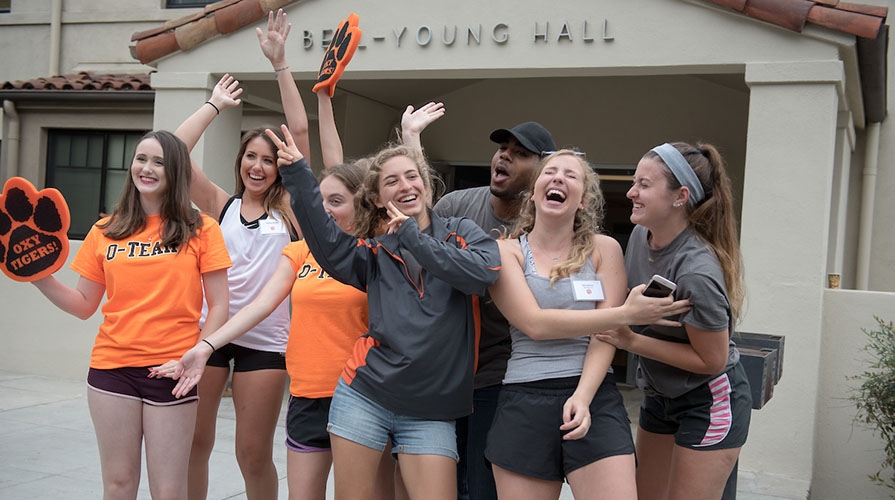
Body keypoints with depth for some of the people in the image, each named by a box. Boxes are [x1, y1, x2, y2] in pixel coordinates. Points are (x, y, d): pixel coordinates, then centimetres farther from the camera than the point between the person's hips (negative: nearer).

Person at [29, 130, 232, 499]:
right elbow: (84, 305, 11)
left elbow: (219, 306, 0)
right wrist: (39, 276, -3)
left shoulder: (200, 229, 0)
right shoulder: (105, 232, 8)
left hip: (172, 373, -2)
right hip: (111, 368, 3)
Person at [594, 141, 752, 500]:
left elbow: (712, 360, -21)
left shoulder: (696, 271, -30)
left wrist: (632, 342, -22)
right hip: (660, 395, 8)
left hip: (710, 403, -8)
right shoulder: (640, 235, -5)